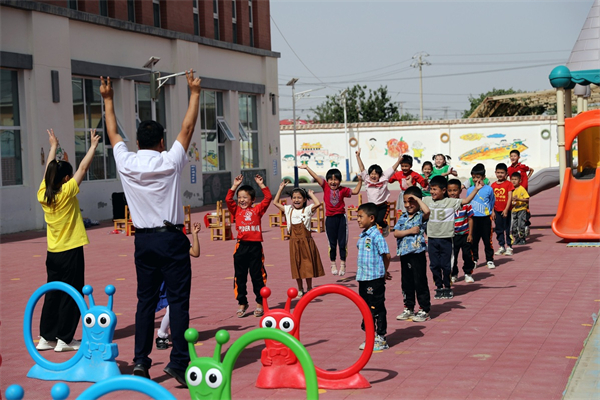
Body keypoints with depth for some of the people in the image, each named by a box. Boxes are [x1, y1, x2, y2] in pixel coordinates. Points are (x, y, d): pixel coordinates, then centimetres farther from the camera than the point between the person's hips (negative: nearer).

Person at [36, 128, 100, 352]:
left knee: (52, 293, 13)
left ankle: (46, 337, 16)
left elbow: (48, 169, 16)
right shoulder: (67, 192, -15)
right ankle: (64, 339, 3)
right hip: (71, 251, -7)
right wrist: (93, 146, 1)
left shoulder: (43, 194, 1)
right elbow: (83, 168, -9)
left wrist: (53, 147, 28)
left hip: (53, 252, 7)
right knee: (71, 295, 1)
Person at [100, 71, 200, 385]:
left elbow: (113, 134, 17)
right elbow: (187, 128, 1)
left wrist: (108, 100, 28)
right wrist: (194, 93, 9)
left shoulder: (126, 163, 0)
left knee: (146, 300, 10)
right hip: (172, 239, -4)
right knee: (178, 300, -2)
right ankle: (178, 362, -5)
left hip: (143, 240, 4)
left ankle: (141, 360, 9)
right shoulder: (169, 162, -7)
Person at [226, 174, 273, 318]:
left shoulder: (257, 209, 6)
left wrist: (261, 185, -1)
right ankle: (242, 303, 16)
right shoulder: (236, 210, 9)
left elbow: (268, 198, 0)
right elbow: (228, 199, -1)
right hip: (241, 246, 2)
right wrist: (235, 186, -2)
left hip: (255, 247, -2)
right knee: (239, 277, 6)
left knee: (258, 276, 4)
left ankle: (260, 303, 13)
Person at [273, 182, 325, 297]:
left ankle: (309, 288, 15)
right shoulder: (288, 210, 7)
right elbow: (275, 202, 11)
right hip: (294, 242, 3)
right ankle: (300, 290, 18)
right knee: (296, 265, 7)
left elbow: (318, 203, -20)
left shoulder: (307, 210, -3)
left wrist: (311, 194, -6)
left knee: (308, 264, 3)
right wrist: (281, 188, 10)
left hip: (306, 241, -3)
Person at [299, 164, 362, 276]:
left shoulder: (343, 190, 1)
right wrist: (307, 168, -9)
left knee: (342, 243, 3)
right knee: (332, 244, 7)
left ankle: (343, 265, 12)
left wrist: (360, 181, 2)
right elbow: (316, 177, -6)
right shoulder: (325, 187, -1)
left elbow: (355, 191, 10)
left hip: (341, 217, 0)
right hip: (330, 218, 0)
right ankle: (333, 264, 19)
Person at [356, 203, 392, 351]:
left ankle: (381, 338, 8)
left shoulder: (376, 236, -15)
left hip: (375, 279, -9)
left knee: (377, 308, 0)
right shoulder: (362, 236, 11)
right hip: (363, 278, 9)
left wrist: (384, 271, -1)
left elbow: (386, 255, -16)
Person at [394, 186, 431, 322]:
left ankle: (424, 310, 8)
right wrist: (409, 231, -14)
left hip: (417, 253, -6)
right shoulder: (403, 217, 9)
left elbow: (427, 211, -31)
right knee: (406, 283, 14)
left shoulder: (421, 216, -6)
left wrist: (417, 198, -18)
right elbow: (396, 233, 1)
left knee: (420, 282, -1)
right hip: (404, 253, 6)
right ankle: (409, 308, 26)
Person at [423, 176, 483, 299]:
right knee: (434, 265, 8)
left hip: (446, 238, -3)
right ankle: (439, 287, 20)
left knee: (445, 265, 5)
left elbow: (466, 201, -14)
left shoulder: (451, 202, -6)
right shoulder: (426, 201, 3)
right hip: (432, 238, 3)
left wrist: (476, 189, -23)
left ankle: (447, 288, 20)